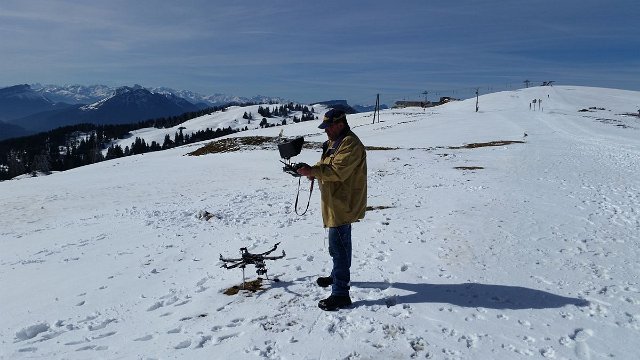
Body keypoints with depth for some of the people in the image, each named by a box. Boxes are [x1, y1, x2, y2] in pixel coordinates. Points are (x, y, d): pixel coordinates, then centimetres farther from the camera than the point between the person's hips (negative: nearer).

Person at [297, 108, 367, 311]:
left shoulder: (350, 144, -19)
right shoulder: (335, 142, 15)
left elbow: (338, 171, -28)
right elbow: (325, 166, 19)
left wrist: (312, 171, -25)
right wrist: (312, 171, -2)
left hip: (343, 204, -11)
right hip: (337, 203, 11)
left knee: (339, 246, -8)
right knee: (338, 244, 24)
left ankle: (340, 294, -3)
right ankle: (337, 276, 43)